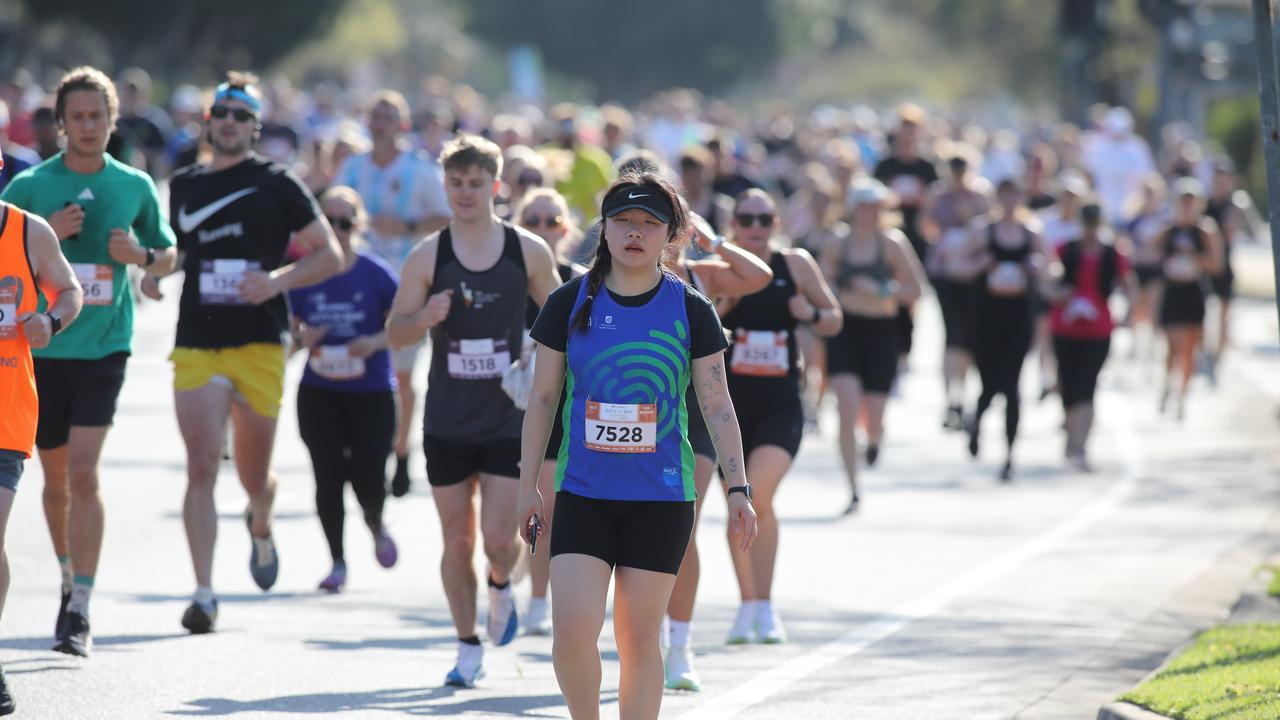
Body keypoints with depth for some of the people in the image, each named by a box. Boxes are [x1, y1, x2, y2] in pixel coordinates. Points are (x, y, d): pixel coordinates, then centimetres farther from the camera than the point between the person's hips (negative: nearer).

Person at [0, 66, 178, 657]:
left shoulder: (135, 186, 4)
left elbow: (169, 255, 15)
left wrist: (141, 255, -7)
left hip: (104, 348, -1)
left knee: (83, 471, -14)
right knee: (56, 476, 12)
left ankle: (80, 610, -15)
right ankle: (68, 579, 36)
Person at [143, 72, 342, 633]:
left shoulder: (276, 185, 1)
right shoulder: (183, 186, 12)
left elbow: (330, 254, 2)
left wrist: (279, 280, -14)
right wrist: (151, 270, 7)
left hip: (259, 346, -2)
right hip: (196, 348, 2)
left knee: (254, 475, 9)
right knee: (202, 466, -13)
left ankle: (261, 528, 46)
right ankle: (203, 593, -14)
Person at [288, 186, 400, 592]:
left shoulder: (376, 274, -6)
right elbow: (289, 327, 9)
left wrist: (376, 342, -19)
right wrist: (300, 338, -14)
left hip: (372, 394, -2)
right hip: (319, 394, 2)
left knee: (368, 479, -7)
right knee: (328, 479, -1)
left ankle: (375, 525, 29)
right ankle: (337, 562, 14)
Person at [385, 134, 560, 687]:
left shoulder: (528, 251, -1)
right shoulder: (427, 257, -1)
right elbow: (395, 334, 1)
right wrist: (425, 317, -19)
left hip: (509, 421, -1)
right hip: (447, 424, 1)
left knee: (499, 540, -9)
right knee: (457, 541, 6)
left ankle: (501, 588, 26)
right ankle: (468, 646, 21)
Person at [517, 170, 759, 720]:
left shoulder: (691, 311, 0)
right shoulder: (570, 303, 1)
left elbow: (717, 404, 3)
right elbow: (543, 397, 7)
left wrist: (738, 489, -4)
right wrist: (527, 485, 5)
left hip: (662, 498, 0)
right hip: (582, 492, 0)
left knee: (639, 639, 3)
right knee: (572, 628, -13)